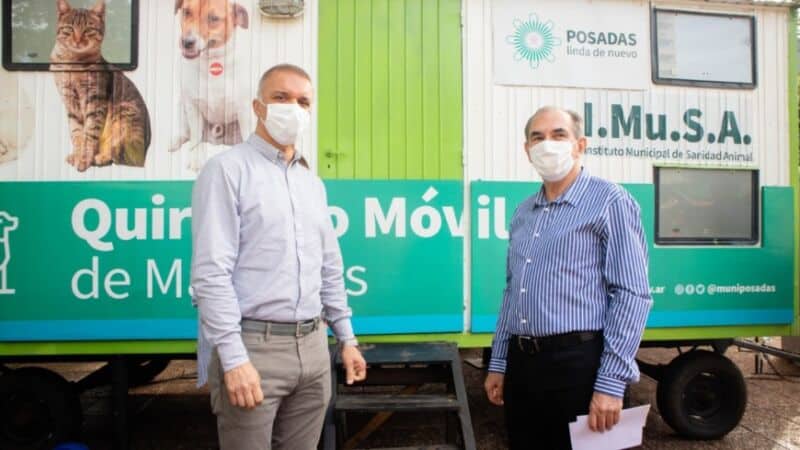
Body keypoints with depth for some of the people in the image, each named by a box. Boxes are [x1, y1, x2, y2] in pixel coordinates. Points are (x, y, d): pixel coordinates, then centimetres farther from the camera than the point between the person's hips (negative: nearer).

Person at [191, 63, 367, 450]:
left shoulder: (312, 182, 14)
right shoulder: (227, 169, -6)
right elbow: (211, 273, -14)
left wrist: (346, 337, 16)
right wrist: (234, 358, -19)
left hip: (312, 346, 6)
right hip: (251, 345, -6)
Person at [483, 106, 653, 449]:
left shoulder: (609, 202, -5)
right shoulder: (522, 213, 14)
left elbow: (632, 295, -11)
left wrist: (611, 383, -16)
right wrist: (498, 364, 15)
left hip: (577, 363, -6)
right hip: (520, 363, 6)